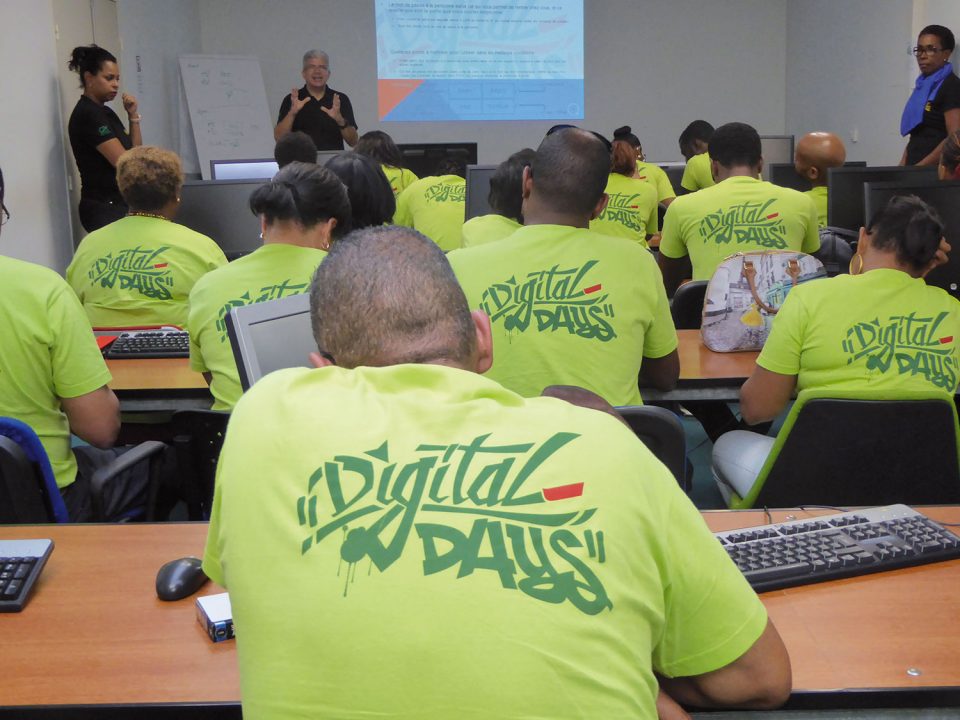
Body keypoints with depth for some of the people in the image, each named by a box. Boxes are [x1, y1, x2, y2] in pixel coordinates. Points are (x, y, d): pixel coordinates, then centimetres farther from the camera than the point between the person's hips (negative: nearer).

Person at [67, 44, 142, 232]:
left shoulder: (105, 112, 15)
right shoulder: (87, 115, -13)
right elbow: (123, 161, -17)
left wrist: (133, 116, 4)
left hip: (118, 206, 9)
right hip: (104, 209, -9)